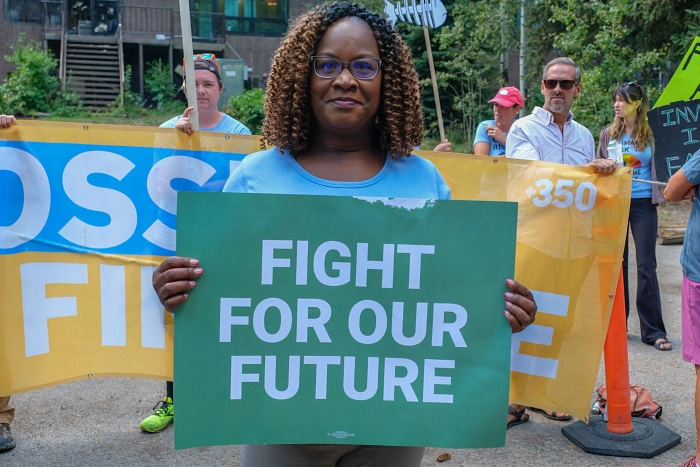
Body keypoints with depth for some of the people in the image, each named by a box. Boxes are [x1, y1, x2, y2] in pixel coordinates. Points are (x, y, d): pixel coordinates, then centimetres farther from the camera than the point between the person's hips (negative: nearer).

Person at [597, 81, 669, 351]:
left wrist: (659, 195, -9)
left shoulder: (651, 134, 0)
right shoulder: (608, 134, 5)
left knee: (646, 266, -2)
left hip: (643, 204, -2)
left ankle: (653, 331, 5)